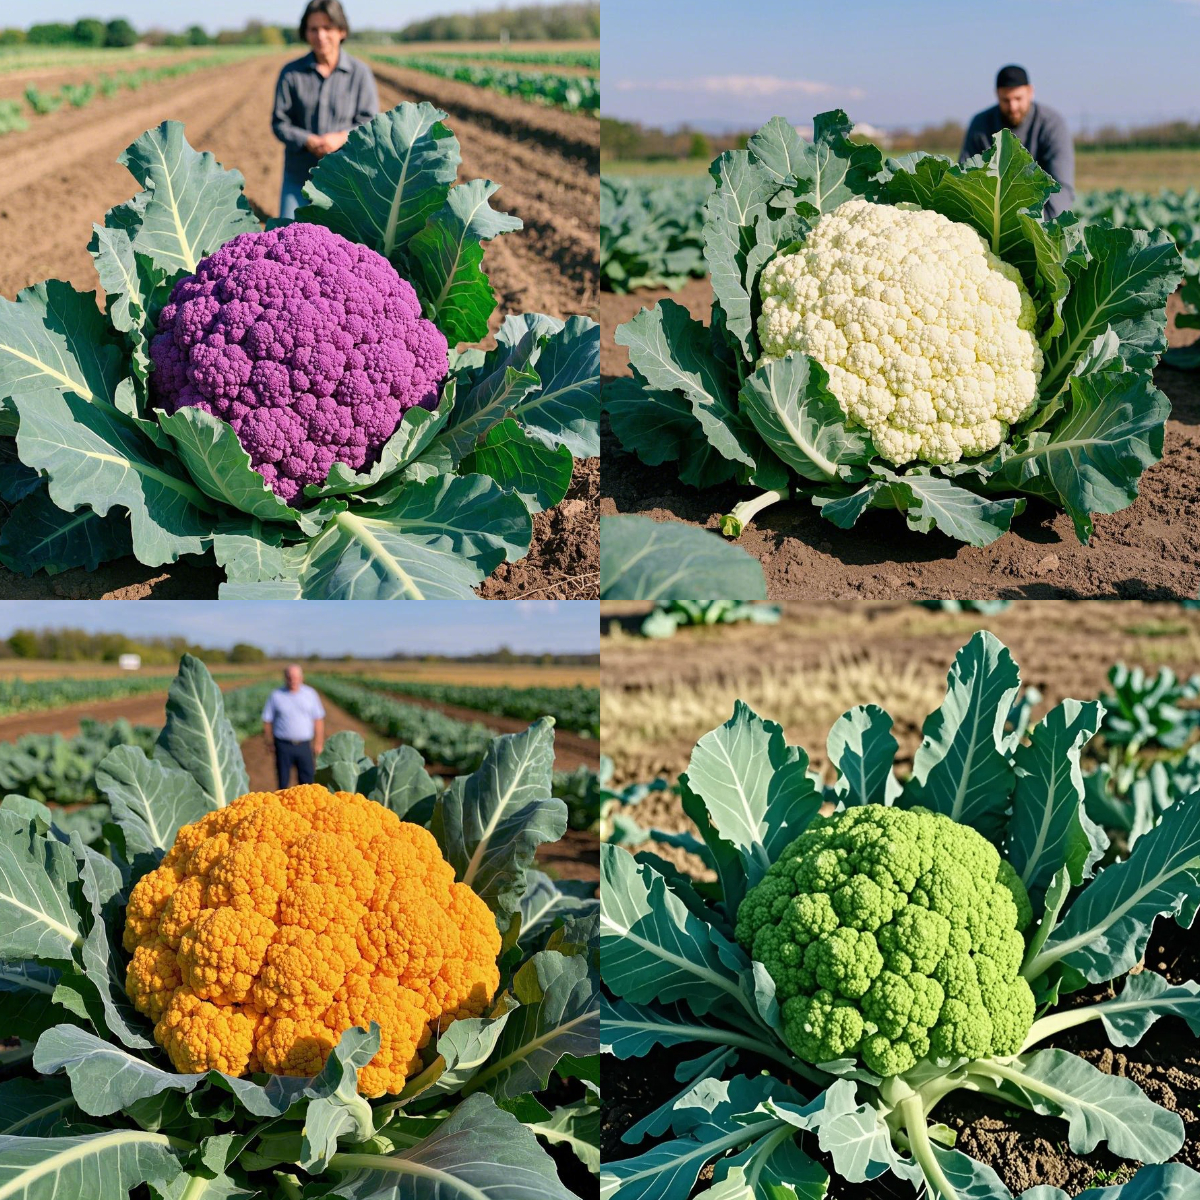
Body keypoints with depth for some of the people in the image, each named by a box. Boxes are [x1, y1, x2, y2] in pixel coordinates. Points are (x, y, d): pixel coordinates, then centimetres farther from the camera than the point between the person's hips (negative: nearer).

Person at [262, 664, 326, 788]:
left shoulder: (310, 694, 5)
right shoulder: (276, 696, 2)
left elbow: (318, 720, 9)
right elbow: (267, 721, 5)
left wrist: (318, 742, 6)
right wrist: (269, 742, 3)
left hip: (304, 745, 1)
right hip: (283, 745, -1)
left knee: (307, 780, 0)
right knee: (283, 781, 3)